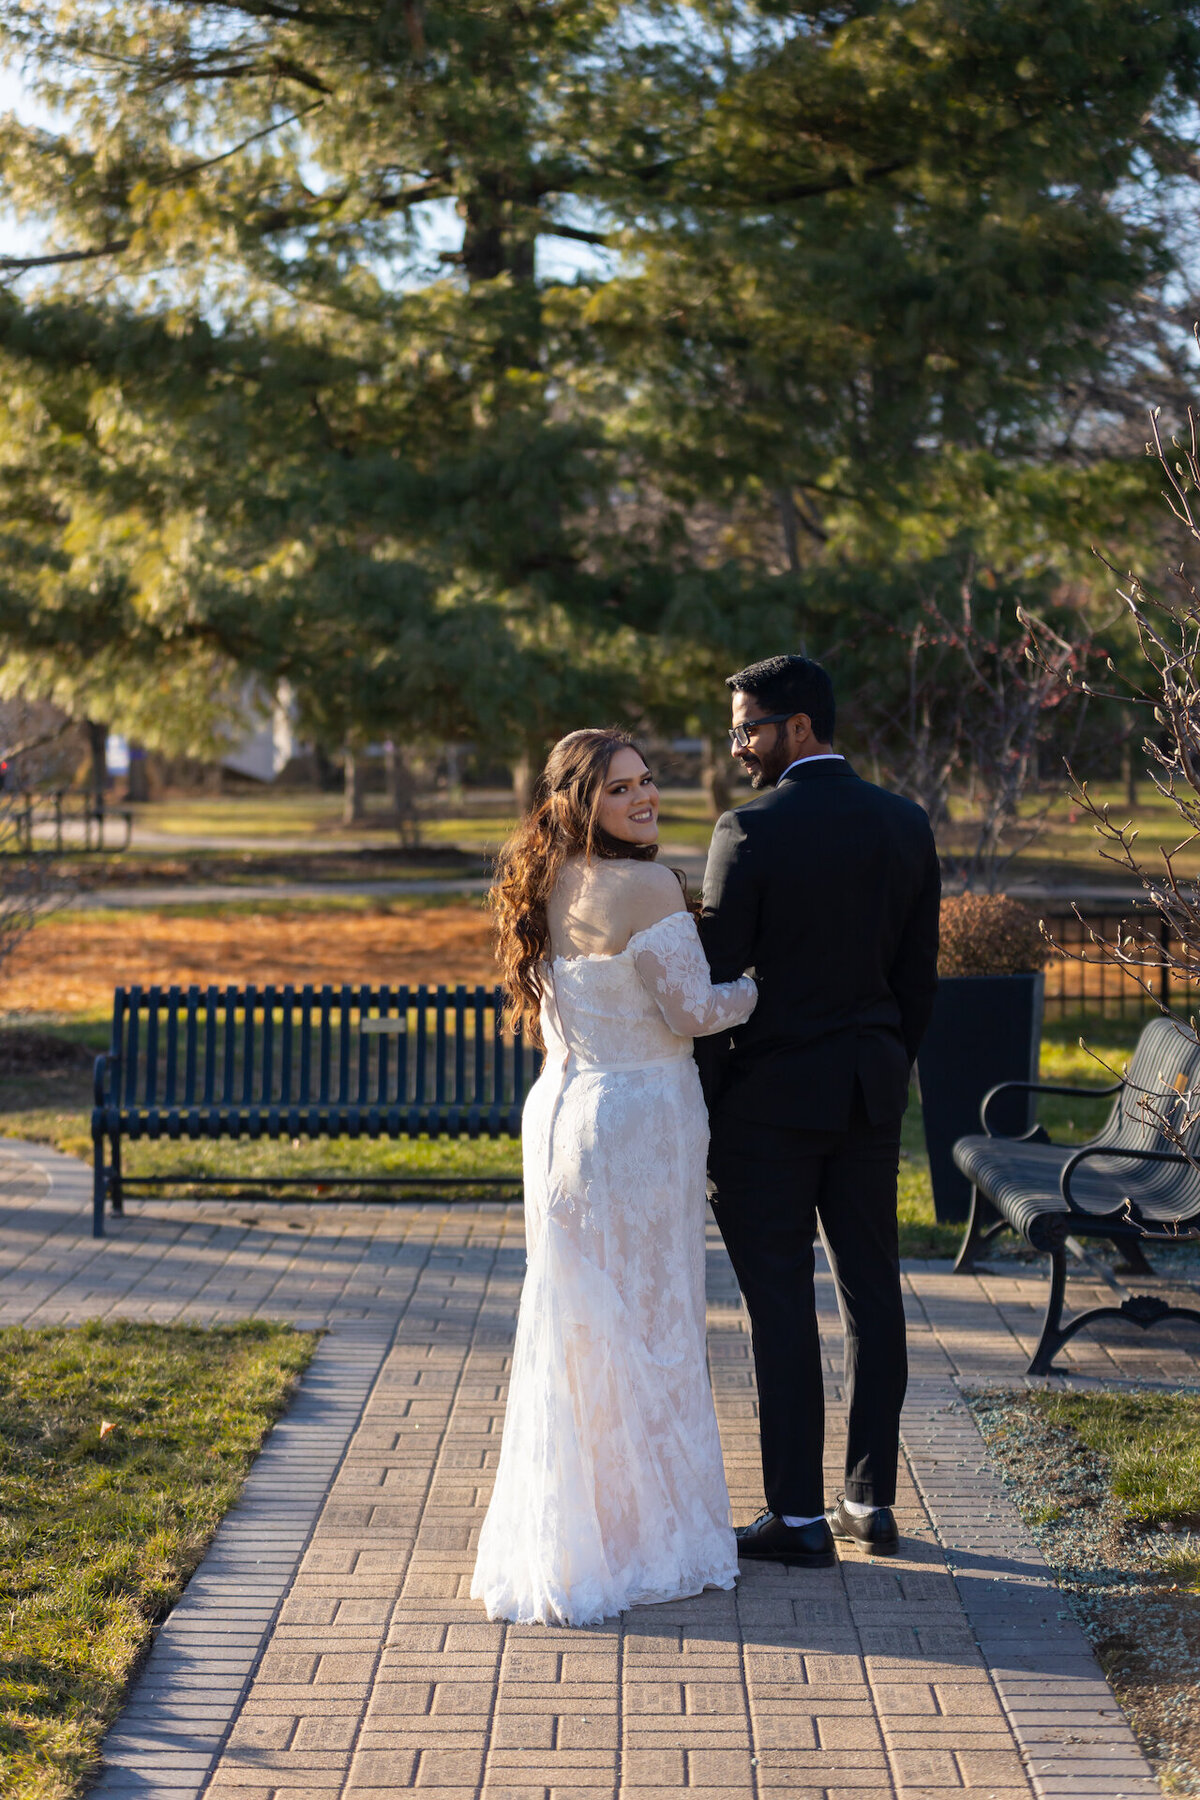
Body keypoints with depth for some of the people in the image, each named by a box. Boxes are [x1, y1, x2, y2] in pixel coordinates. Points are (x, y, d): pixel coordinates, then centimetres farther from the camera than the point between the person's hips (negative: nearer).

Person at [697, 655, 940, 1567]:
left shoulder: (750, 832, -14)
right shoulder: (906, 825, 4)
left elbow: (719, 976, -12)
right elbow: (920, 976, 8)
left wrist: (701, 1102, -4)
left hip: (771, 1091, -5)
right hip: (871, 1088, 6)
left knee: (782, 1302, 0)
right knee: (872, 1291, 12)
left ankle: (799, 1515, 4)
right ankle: (872, 1499, 18)